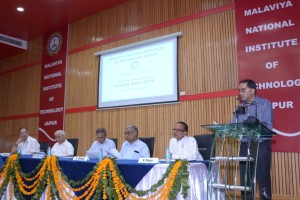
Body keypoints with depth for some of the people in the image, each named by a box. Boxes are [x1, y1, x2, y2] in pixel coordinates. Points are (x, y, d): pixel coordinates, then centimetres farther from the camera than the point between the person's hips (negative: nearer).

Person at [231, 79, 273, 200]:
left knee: (263, 180, 2)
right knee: (245, 180, 10)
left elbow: (268, 126, -14)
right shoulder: (240, 107, 12)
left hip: (261, 146, -5)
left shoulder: (264, 103, -3)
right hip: (245, 146, 5)